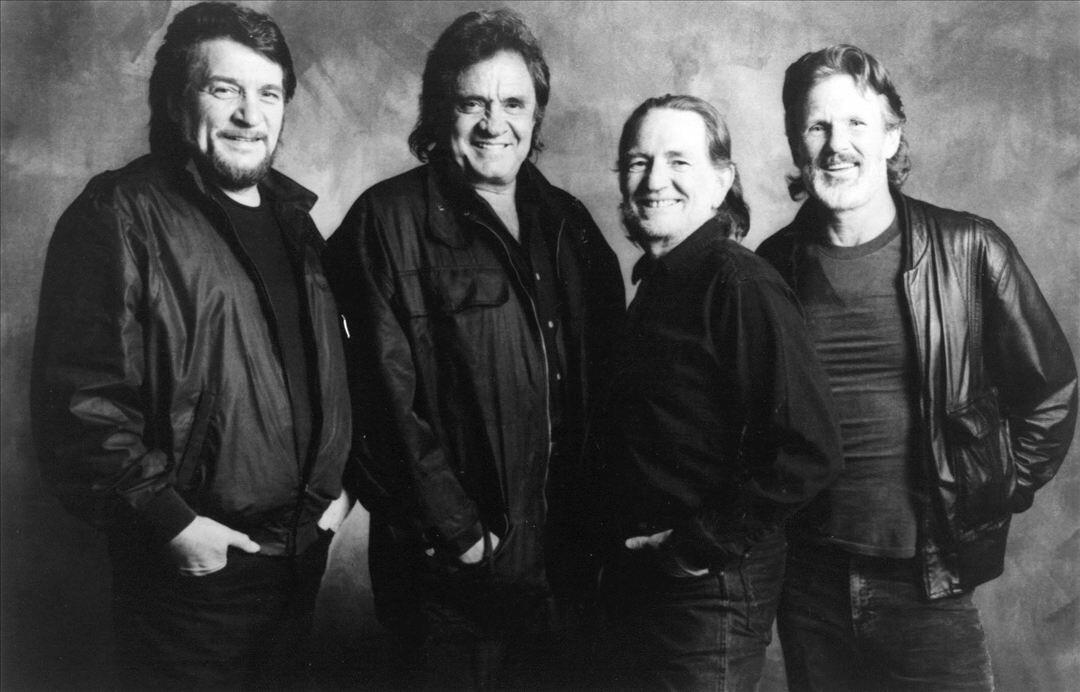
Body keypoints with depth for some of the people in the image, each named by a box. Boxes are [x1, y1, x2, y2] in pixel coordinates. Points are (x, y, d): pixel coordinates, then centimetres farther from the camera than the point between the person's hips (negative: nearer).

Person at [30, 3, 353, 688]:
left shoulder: (292, 217, 11)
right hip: (192, 558, -7)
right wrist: (168, 520, -19)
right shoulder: (118, 216, -12)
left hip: (303, 546, 7)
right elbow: (79, 398, -18)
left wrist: (337, 481, 10)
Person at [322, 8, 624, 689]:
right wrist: (458, 531, -15)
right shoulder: (390, 220, -8)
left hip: (566, 559, 5)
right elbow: (388, 398, -13)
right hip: (450, 564, -5)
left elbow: (604, 375, 11)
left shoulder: (569, 223, 9)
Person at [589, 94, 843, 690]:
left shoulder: (739, 284, -18)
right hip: (635, 584, 8)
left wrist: (701, 546, -19)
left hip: (712, 592, -8)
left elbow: (808, 453, -25)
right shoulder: (657, 283, 9)